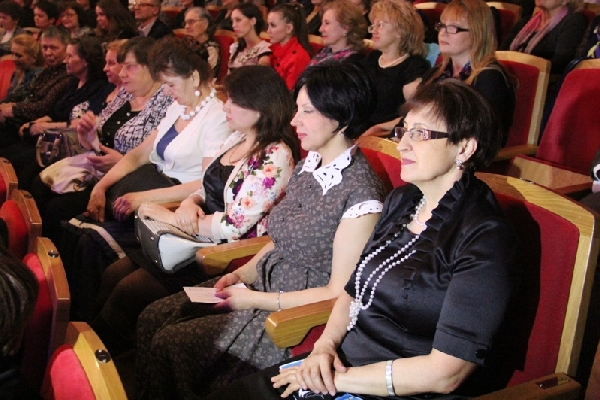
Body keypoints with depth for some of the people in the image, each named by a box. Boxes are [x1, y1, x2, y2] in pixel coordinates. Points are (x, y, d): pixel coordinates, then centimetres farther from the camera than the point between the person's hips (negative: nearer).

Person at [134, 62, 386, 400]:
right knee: (154, 318, -1)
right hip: (263, 281, 8)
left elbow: (338, 293, -18)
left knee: (171, 342, -14)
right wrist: (242, 275, -1)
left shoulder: (361, 196, -21)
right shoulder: (308, 166, 5)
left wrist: (257, 300, -16)